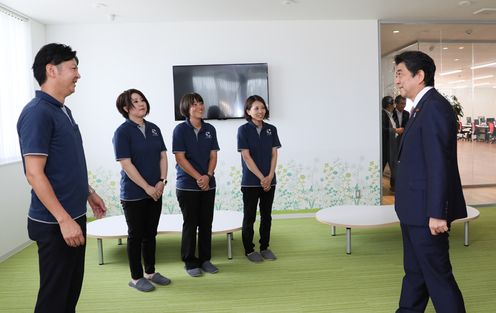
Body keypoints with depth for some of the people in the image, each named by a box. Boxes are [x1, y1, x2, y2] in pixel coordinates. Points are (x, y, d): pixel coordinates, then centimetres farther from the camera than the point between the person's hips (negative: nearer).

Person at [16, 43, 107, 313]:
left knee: (72, 290, 18)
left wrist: (89, 193, 22)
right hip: (54, 223, -9)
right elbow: (34, 174, -21)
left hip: (74, 216, 9)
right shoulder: (37, 113, -17)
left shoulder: (63, 110, 11)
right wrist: (64, 220, -23)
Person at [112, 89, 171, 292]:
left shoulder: (154, 129, 8)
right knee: (136, 235, 5)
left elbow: (162, 156, 8)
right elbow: (126, 164, -16)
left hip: (155, 192, 6)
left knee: (150, 234, 14)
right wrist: (147, 187, -16)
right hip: (133, 194, -6)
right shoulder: (122, 132, -10)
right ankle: (136, 278, 18)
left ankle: (150, 272, 27)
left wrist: (162, 181, -5)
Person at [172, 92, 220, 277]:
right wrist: (198, 177, -16)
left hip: (208, 184, 4)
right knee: (190, 224, 4)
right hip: (187, 185, -4)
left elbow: (213, 155, 5)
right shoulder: (180, 130, -6)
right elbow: (180, 158, -11)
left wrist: (208, 176, -12)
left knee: (206, 223, 9)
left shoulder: (210, 129, 6)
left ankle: (205, 259, 23)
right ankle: (190, 262, 17)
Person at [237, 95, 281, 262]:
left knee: (266, 216, 11)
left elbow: (274, 154, 3)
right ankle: (249, 250, 18)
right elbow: (246, 156, -12)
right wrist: (261, 178, -14)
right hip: (250, 182, -4)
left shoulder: (271, 129, 5)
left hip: (269, 181, 4)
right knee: (250, 216, 6)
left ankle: (265, 247, 25)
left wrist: (270, 177, -9)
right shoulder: (243, 130, -7)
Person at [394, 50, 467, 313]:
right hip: (415, 210, 10)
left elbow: (439, 165, -22)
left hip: (427, 212, -10)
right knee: (414, 271, 20)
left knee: (437, 275, 1)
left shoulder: (434, 107, -17)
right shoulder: (422, 107, 14)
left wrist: (437, 213, -23)